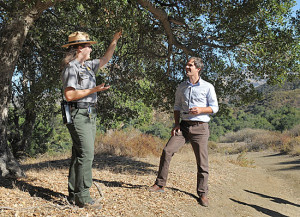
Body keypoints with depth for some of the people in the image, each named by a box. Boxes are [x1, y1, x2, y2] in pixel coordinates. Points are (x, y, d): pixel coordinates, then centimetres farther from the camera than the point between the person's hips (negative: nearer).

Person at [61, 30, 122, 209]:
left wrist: (114, 42, 31)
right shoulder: (71, 68, -11)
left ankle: (74, 194, 17)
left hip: (89, 115, 10)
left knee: (80, 154, 10)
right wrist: (93, 90, -17)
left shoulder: (88, 65, 17)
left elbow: (105, 59, 32)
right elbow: (69, 95, -18)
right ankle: (83, 197, -7)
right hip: (79, 115, -9)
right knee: (86, 154, -12)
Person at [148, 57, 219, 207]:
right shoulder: (181, 87, 11)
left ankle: (202, 193, 14)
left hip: (200, 127, -3)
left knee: (202, 162, -1)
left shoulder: (208, 87, 0)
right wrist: (176, 124, 4)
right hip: (184, 126, 3)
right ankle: (160, 184, 2)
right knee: (167, 151, -11)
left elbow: (214, 107, 2)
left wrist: (201, 109, -16)